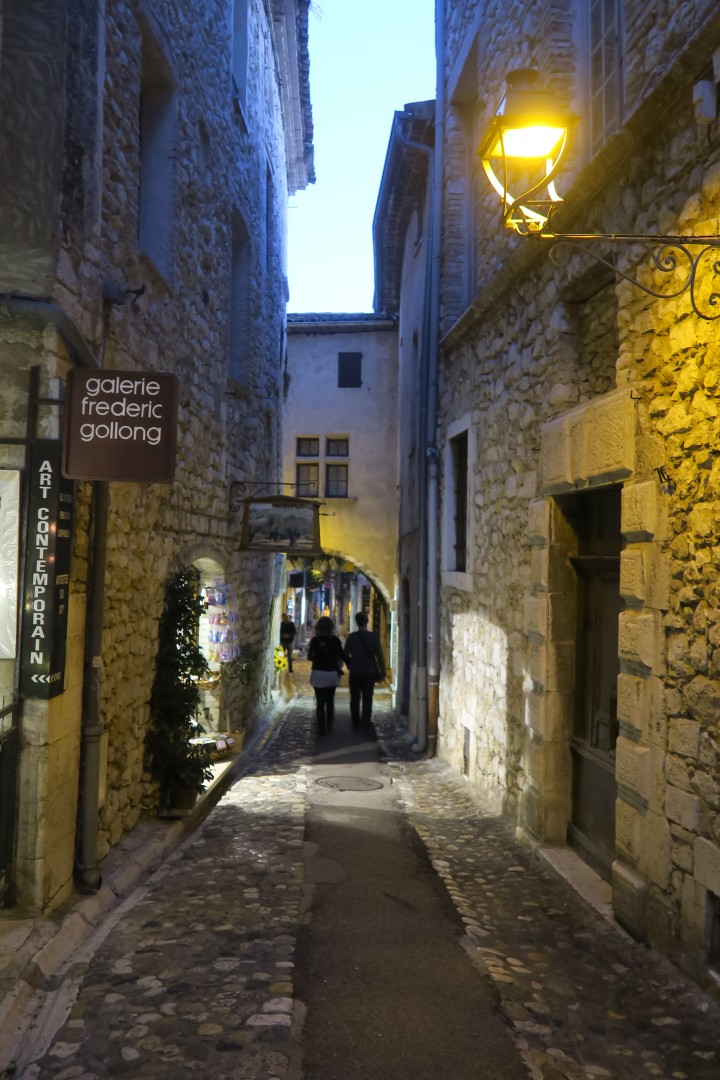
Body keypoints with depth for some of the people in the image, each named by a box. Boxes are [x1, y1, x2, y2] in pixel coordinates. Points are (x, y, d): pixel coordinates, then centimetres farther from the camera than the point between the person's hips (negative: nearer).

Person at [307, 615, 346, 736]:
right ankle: (329, 726, 24)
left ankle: (321, 728, 2)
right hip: (333, 674, 2)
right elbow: (341, 656, -3)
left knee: (320, 702, 3)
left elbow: (309, 657, -5)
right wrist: (339, 668, 11)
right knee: (330, 701, 18)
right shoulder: (336, 639, -4)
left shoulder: (315, 640, -9)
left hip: (319, 674, -2)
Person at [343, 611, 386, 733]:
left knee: (355, 699, 13)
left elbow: (346, 655, -6)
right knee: (367, 699, 5)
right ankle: (366, 725, 3)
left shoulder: (351, 637, -8)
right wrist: (382, 673, 1)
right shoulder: (374, 637, -8)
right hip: (369, 673, 0)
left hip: (355, 673, 1)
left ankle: (355, 724, 19)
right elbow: (380, 656, -7)